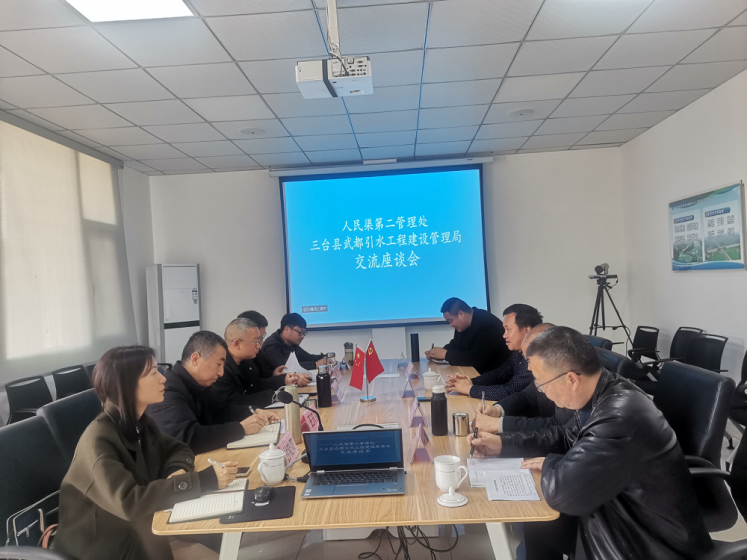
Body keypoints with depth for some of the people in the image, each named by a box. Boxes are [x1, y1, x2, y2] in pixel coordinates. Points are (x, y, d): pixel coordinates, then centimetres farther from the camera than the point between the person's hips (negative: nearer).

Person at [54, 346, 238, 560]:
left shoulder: (140, 422, -2)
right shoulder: (99, 439, -24)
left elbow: (177, 449, 7)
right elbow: (129, 502, -34)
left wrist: (177, 471, -17)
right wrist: (205, 480, -36)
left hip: (137, 528, 6)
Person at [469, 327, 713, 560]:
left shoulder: (620, 416, -34)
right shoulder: (603, 395, -5)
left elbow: (561, 492, -32)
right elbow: (569, 439, 12)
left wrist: (549, 464, -10)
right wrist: (504, 442, 5)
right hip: (629, 514, 8)